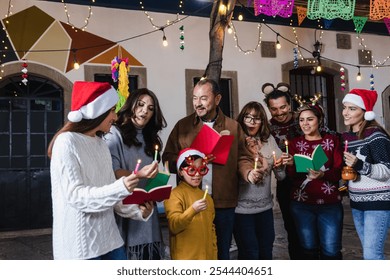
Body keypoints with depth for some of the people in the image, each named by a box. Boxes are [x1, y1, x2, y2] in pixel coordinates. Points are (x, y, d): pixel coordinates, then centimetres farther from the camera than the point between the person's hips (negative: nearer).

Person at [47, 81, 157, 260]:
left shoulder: (100, 144, 12)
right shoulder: (67, 142, -12)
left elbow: (109, 191, 11)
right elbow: (75, 195, -20)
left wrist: (138, 211, -5)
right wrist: (121, 188, -32)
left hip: (108, 237, 8)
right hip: (79, 243, -7)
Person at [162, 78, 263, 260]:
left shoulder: (233, 127, 4)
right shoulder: (182, 126, 5)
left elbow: (242, 158, 4)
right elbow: (169, 158, 4)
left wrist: (249, 172, -17)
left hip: (224, 204, 0)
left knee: (221, 252, 17)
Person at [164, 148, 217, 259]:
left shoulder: (206, 197, 13)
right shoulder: (174, 194, -8)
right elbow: (174, 226, -18)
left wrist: (214, 256, 17)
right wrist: (192, 210, -32)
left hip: (206, 256, 6)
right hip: (185, 257, -6)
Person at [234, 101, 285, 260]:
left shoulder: (269, 139, 3)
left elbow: (281, 176, 6)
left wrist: (279, 165, -14)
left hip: (265, 206, 4)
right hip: (242, 207, -4)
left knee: (266, 252, 17)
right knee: (250, 254, 7)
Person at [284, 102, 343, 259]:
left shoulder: (332, 140, 5)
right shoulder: (294, 143, 7)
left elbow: (339, 172, -2)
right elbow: (292, 177, 1)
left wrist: (322, 174, -22)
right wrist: (291, 165, -20)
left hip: (330, 204, -1)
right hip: (302, 205, 1)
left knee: (331, 251, -2)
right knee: (309, 250, 7)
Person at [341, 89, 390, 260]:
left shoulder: (375, 135, -14)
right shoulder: (346, 137, 8)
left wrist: (360, 165, -31)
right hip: (356, 202, 7)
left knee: (371, 255, -10)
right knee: (371, 253, 16)